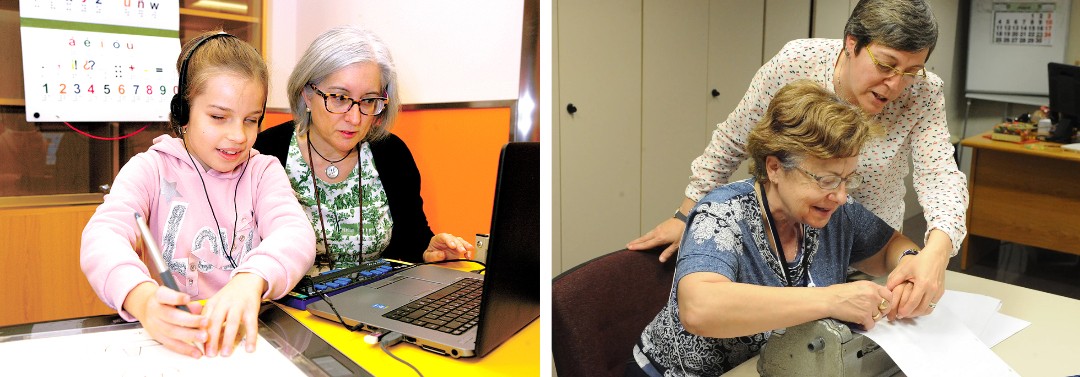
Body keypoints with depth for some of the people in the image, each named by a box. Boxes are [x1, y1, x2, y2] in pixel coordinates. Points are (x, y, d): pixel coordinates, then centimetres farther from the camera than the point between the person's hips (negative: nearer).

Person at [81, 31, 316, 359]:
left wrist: (251, 280, -36)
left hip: (244, 335, 2)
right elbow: (102, 237, -15)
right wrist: (142, 297, -38)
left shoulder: (263, 172, 5)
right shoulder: (151, 169, 2)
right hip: (172, 341, -1)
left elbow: (295, 234, -13)